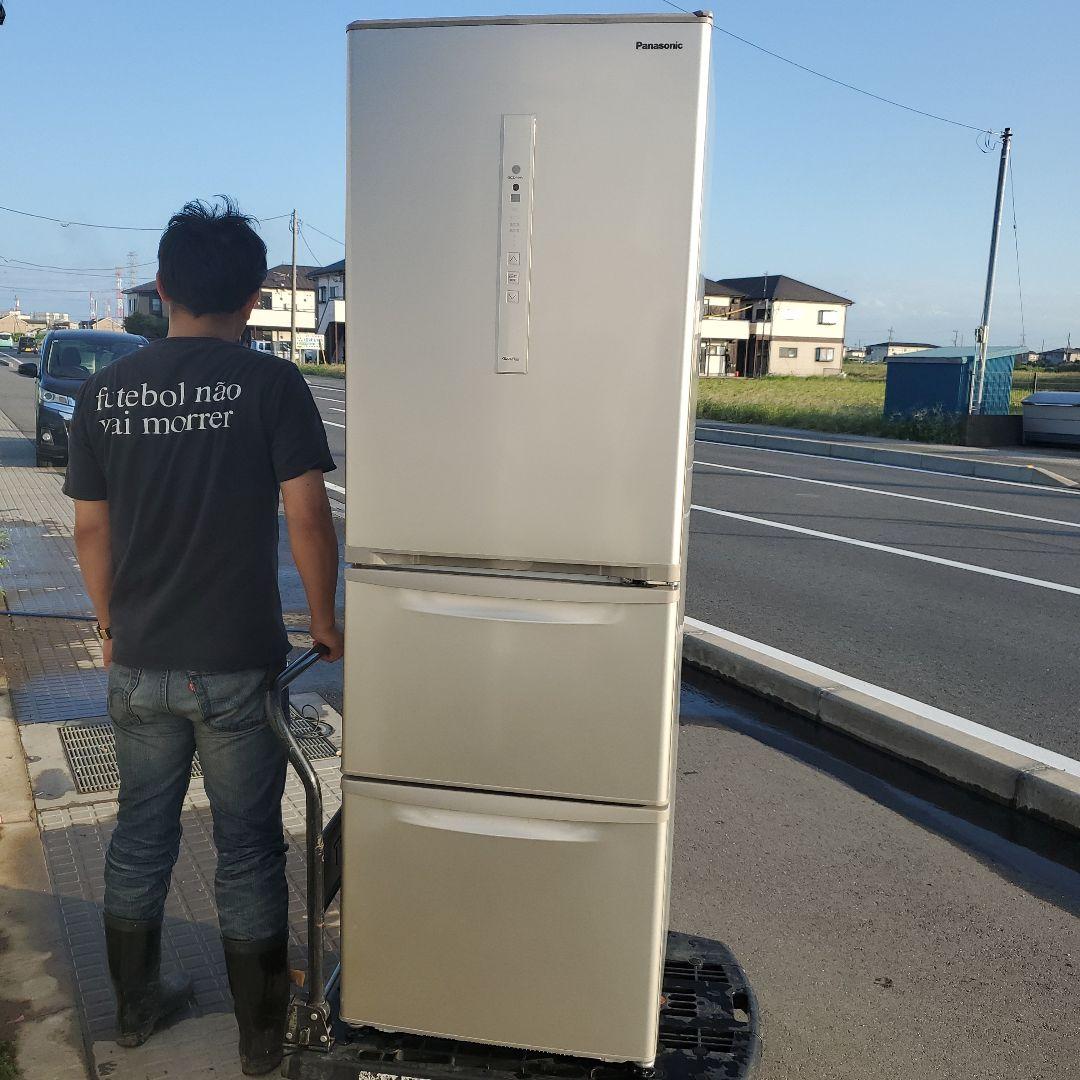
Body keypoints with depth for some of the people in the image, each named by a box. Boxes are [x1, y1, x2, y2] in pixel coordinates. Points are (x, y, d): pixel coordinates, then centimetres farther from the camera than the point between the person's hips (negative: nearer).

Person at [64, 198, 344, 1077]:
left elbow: (91, 530, 6)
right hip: (239, 665, -4)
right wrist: (324, 625, -1)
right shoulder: (270, 384, -11)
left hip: (139, 664, 4)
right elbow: (307, 517, -14)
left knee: (141, 835, 20)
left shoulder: (105, 392, 1)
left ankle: (137, 1005, 38)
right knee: (248, 849, 10)